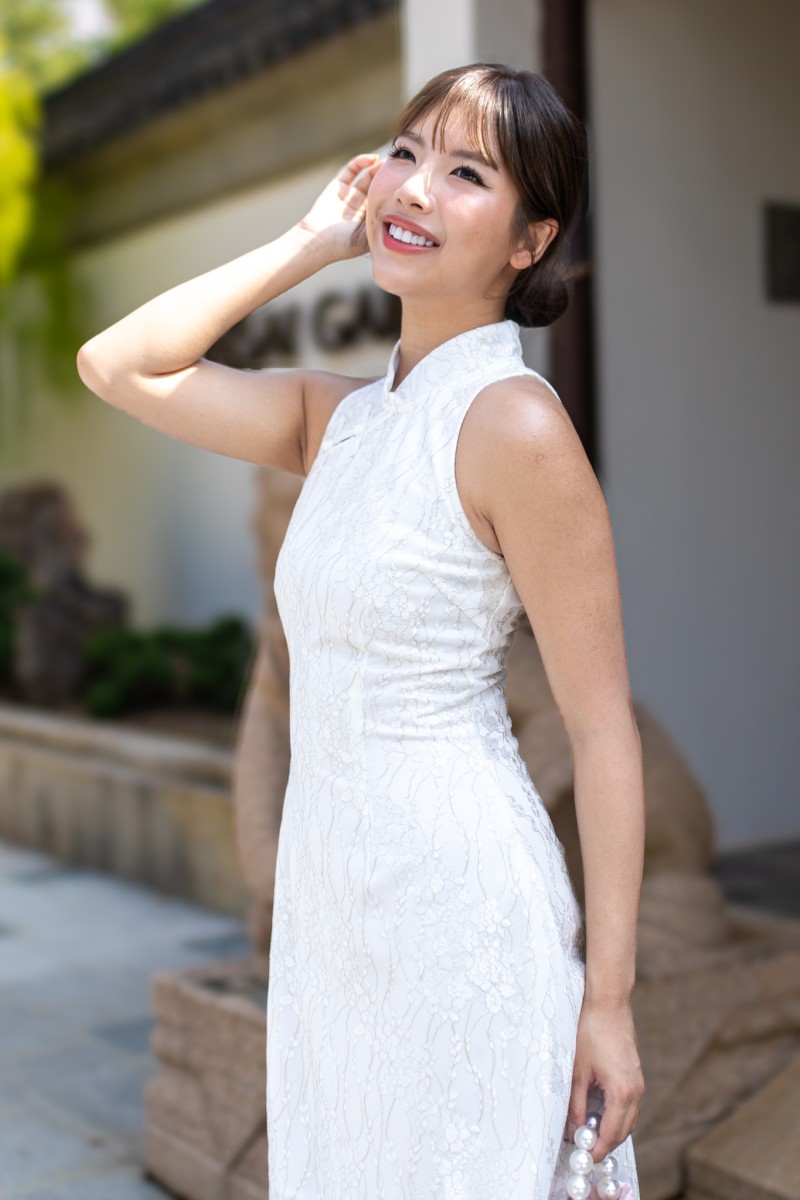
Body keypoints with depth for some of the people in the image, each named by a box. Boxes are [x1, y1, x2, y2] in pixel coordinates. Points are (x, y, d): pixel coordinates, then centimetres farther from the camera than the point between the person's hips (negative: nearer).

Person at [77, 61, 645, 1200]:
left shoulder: (513, 421, -15)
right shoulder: (336, 416, 7)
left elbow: (604, 729, -15)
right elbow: (116, 365, 6)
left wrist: (608, 999, -14)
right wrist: (309, 241, 4)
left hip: (462, 903, -7)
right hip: (328, 892, 7)